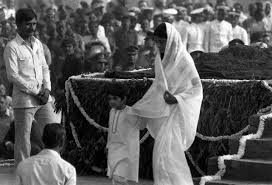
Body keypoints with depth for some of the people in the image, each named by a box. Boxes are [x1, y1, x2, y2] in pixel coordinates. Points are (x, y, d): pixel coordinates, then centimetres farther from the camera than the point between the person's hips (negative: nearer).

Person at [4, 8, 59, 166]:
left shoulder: (38, 44, 13)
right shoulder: (12, 47, -8)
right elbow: (13, 76, -13)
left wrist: (47, 89, -1)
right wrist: (36, 92, -13)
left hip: (43, 99, 6)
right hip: (24, 100, -6)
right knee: (23, 139, -2)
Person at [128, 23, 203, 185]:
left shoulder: (184, 59, -14)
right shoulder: (160, 58, 7)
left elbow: (196, 88, -11)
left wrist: (176, 99, -24)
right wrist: (139, 107, 16)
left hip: (177, 112, -7)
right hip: (162, 111, 7)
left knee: (166, 150, -16)